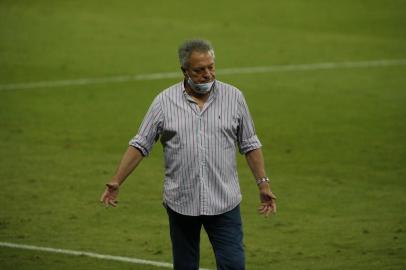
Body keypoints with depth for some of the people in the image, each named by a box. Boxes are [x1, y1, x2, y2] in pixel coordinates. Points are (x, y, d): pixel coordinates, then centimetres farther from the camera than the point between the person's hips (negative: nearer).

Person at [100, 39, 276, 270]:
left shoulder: (233, 97, 1)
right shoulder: (165, 101, -1)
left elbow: (249, 145, 8)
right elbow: (140, 145, 2)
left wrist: (264, 184, 4)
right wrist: (116, 182, -5)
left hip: (223, 204, 0)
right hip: (181, 203, 0)